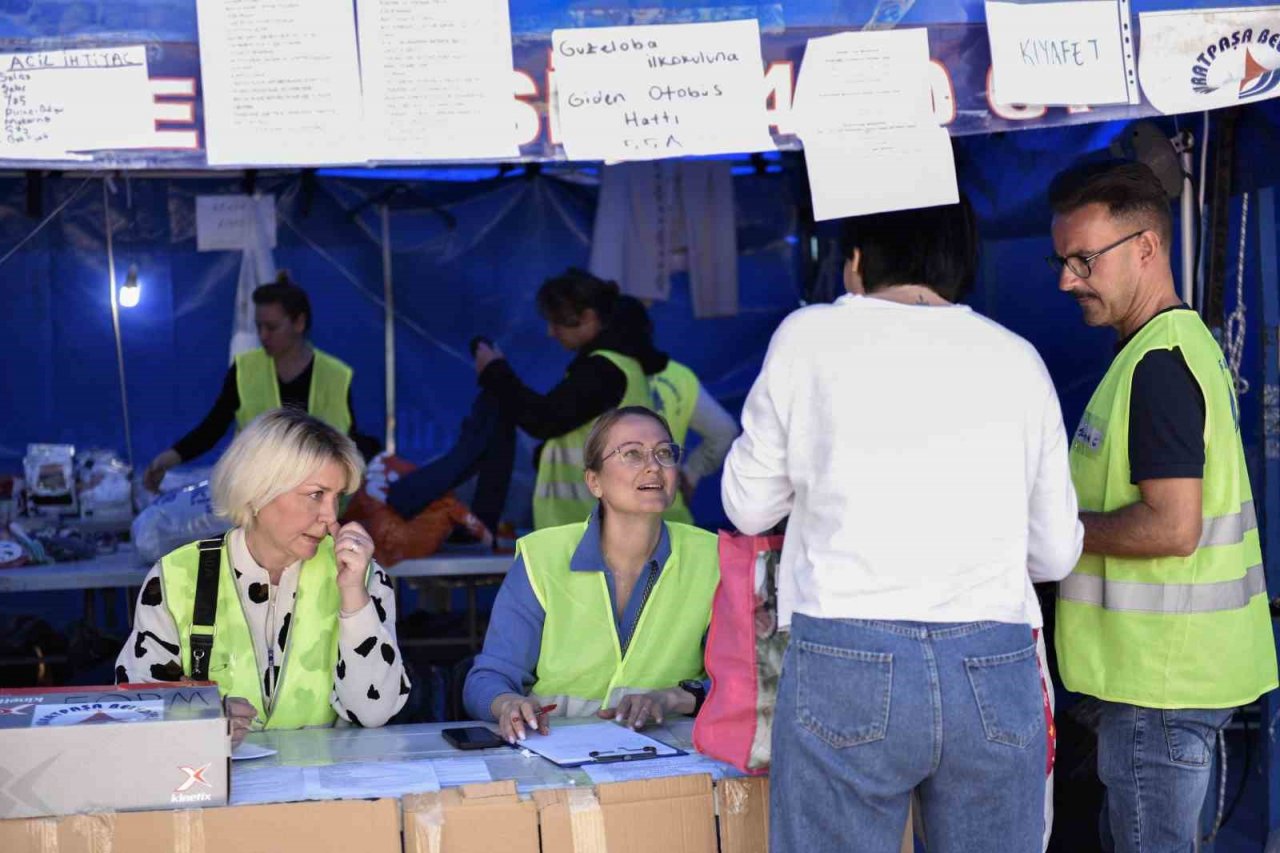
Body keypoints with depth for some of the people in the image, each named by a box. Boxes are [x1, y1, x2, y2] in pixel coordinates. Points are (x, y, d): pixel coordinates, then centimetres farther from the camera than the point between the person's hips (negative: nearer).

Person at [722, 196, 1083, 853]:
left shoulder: (807, 337, 4)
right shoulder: (1017, 357, 10)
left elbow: (748, 507, 12)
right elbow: (1056, 552, 13)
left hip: (846, 658, -2)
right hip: (995, 669, 2)